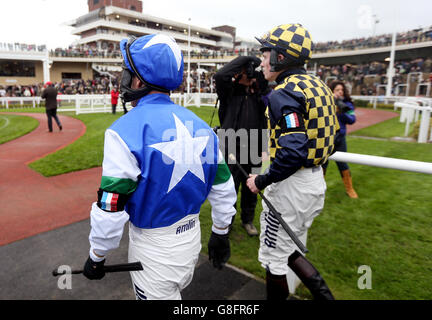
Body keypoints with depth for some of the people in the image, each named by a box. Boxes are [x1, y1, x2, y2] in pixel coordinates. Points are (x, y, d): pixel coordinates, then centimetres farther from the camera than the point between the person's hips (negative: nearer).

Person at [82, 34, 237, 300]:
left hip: (155, 247, -5)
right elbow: (223, 187, 3)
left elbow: (111, 208, -20)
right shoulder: (199, 125, -4)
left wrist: (97, 257, -2)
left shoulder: (126, 131, -22)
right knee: (173, 291, 29)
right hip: (192, 237, 5)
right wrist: (221, 233, 17)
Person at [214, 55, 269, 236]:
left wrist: (257, 63, -7)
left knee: (251, 189, 16)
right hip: (231, 150, -2)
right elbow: (220, 76, -20)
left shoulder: (260, 94, 4)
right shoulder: (230, 91, -4)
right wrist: (244, 59, -14)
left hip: (253, 151, 3)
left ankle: (248, 220, 37)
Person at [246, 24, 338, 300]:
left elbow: (293, 152, -28)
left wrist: (262, 181, -15)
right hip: (316, 182, 9)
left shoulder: (285, 93, -19)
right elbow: (327, 137, 14)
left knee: (273, 256, 12)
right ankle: (322, 293, 26)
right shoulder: (318, 86, 10)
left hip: (291, 185, -9)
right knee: (287, 247, 26)